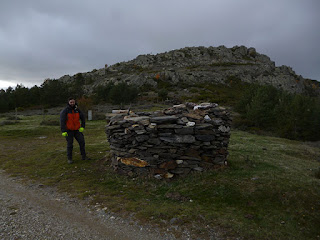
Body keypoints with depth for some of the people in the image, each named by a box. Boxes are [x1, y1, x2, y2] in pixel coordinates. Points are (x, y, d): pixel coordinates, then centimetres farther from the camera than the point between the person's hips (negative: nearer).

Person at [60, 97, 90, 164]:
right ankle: (69, 159, 16)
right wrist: (63, 131, -19)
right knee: (69, 145, 3)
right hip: (69, 131, -4)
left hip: (77, 130, 4)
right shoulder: (65, 111, -10)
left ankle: (84, 156, 13)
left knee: (82, 142, 1)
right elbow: (62, 121, -14)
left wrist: (82, 127, -3)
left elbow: (83, 118, 8)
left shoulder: (77, 110, 3)